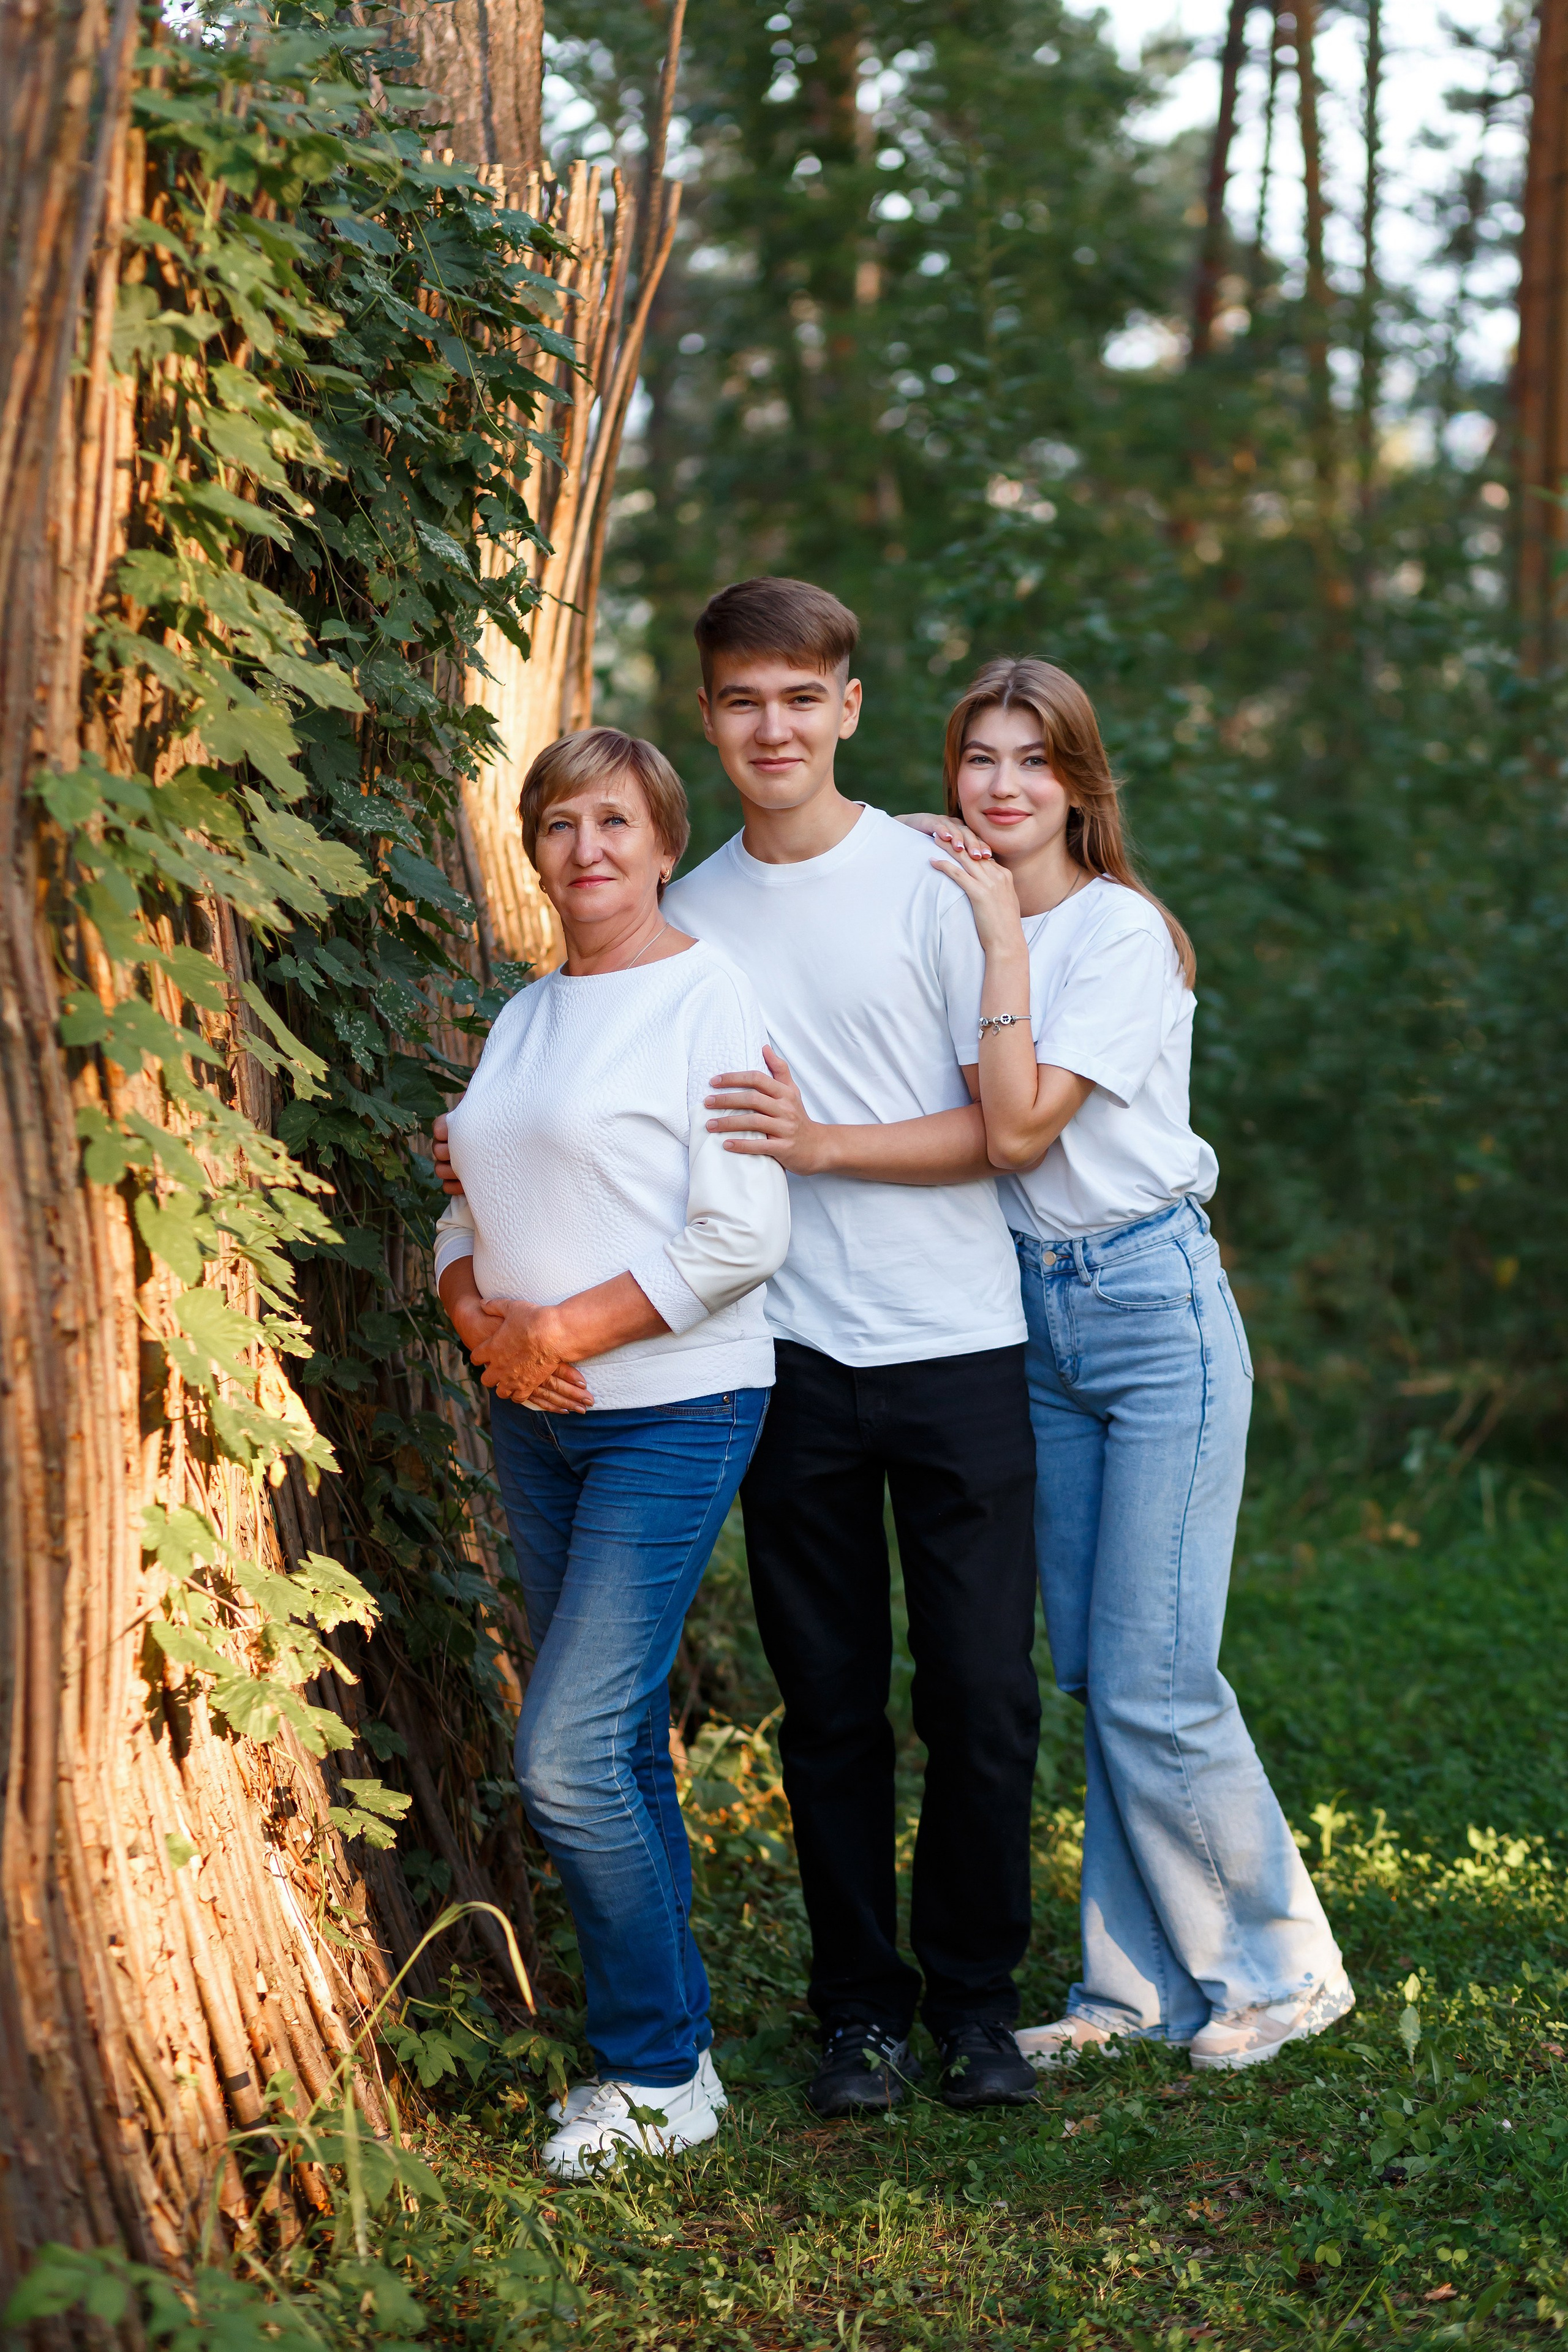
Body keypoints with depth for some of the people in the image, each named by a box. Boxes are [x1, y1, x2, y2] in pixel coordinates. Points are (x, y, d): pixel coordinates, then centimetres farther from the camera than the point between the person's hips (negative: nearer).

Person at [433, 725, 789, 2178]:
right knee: (618, 1752, 11)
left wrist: (568, 1326, -15)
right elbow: (466, 1214, 18)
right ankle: (666, 2053, 20)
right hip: (535, 1419, 7)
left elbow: (742, 1236, -15)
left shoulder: (707, 996, -8)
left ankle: (658, 2073, 3)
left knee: (570, 1757, -12)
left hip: (671, 1411, -7)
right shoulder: (523, 1018, 15)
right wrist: (482, 1322, -3)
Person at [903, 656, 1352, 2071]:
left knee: (1155, 1684, -7)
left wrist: (1003, 937, -19)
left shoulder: (1123, 934, -13)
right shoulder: (961, 919, 8)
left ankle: (1280, 1968, 11)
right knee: (1092, 1676, 10)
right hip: (1029, 1315, 7)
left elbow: (1019, 1128, -22)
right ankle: (1142, 1983, 20)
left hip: (1152, 1309, -7)